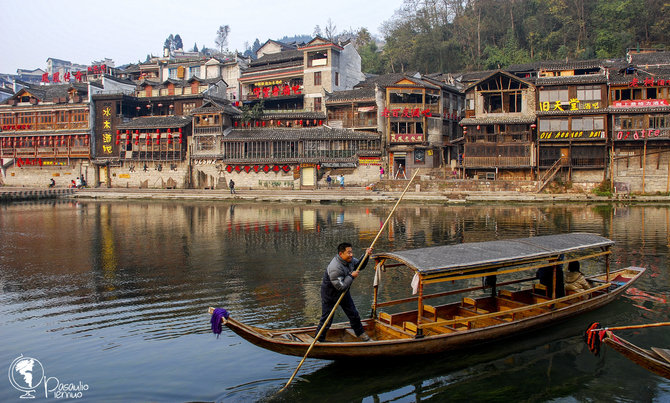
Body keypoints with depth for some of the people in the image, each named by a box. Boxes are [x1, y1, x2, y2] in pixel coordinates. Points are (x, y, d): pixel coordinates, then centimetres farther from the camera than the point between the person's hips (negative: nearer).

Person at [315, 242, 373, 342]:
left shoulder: (350, 260, -9)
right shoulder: (335, 268, -36)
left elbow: (359, 266, 11)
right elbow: (341, 286, -32)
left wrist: (366, 255, -4)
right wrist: (351, 276, -26)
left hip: (344, 293, 8)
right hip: (330, 295, -8)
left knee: (353, 314, 16)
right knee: (326, 319, 0)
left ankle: (360, 333, 37)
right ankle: (319, 340, 18)